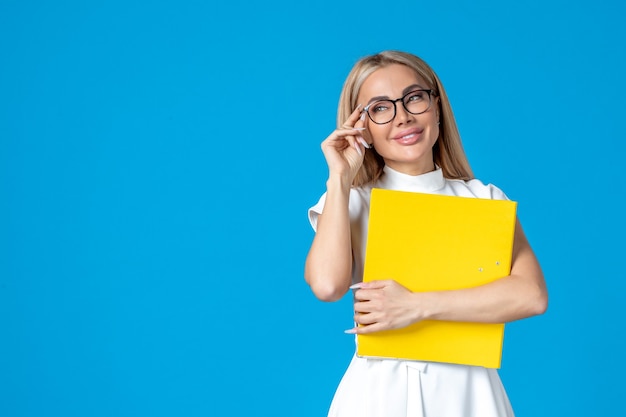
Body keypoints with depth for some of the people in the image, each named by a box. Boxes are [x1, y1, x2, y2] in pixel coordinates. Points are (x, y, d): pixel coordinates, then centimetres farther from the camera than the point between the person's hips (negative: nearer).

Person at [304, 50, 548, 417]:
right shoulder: (350, 203, 2)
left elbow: (531, 295, -13)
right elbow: (327, 285, -17)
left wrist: (415, 306, -18)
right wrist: (340, 178, -9)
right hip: (380, 387, -1)